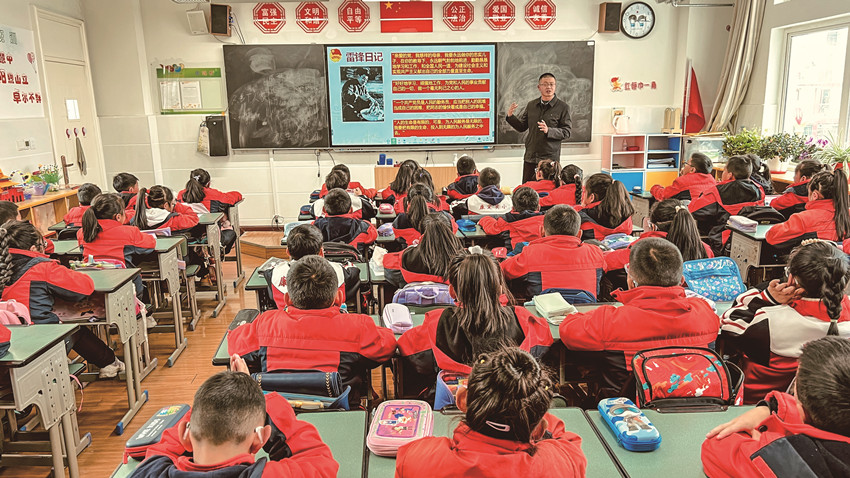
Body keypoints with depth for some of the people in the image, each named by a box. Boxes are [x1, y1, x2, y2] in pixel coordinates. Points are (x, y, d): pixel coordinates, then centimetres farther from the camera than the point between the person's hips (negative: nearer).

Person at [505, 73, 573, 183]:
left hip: (550, 158, -3)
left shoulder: (563, 107, -1)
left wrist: (548, 130, -21)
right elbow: (521, 127, 13)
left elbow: (567, 132, -6)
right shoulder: (531, 105, 11)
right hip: (530, 157, 4)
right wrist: (510, 116, -4)